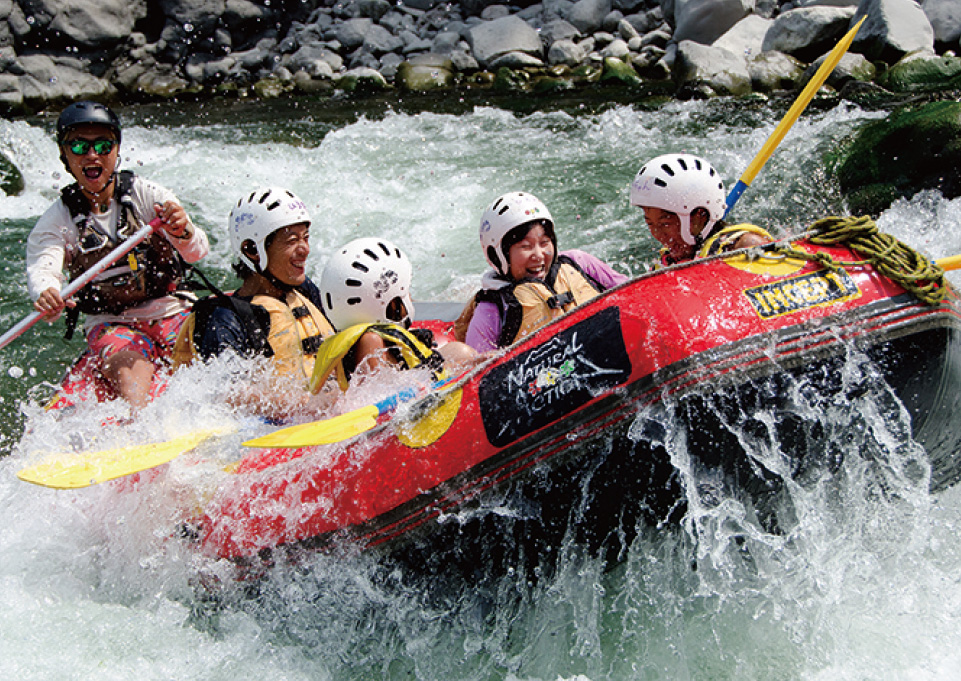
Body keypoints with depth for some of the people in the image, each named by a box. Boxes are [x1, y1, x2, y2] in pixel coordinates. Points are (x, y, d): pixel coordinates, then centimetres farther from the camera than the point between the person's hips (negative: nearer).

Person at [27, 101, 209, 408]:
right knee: (128, 369, -35)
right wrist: (45, 294, -43)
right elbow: (41, 268, -17)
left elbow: (197, 252, -11)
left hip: (172, 314, 2)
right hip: (110, 325, -2)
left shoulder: (147, 195, 0)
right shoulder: (56, 220, 2)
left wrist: (184, 231, -37)